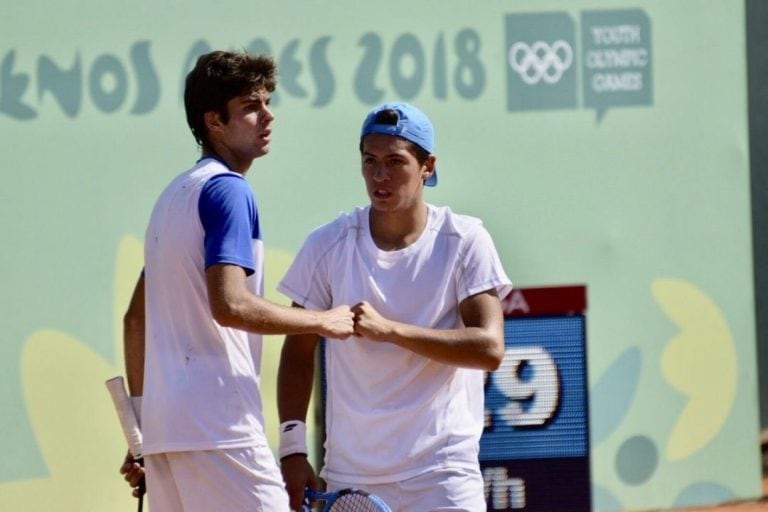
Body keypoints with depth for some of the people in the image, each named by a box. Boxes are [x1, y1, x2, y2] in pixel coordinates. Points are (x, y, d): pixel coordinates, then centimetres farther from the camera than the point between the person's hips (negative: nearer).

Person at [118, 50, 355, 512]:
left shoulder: (175, 194, 21)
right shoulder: (228, 190, -8)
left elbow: (136, 318, 24)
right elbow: (230, 305, -21)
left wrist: (140, 430, 26)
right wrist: (324, 321, -10)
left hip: (162, 423, 9)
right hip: (219, 426, -9)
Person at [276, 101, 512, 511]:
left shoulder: (465, 242, -3)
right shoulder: (327, 245, 2)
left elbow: (489, 348, -13)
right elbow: (298, 354, 7)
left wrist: (390, 329, -23)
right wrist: (292, 448, -4)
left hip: (442, 475, -2)